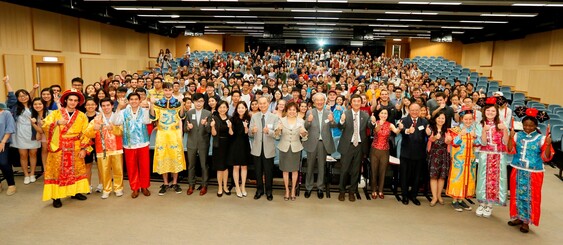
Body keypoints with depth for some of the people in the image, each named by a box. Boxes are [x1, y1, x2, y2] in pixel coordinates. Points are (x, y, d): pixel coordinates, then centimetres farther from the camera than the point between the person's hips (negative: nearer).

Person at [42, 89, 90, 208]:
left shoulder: (82, 116, 3)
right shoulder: (56, 113, 1)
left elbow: (85, 134, 1)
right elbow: (45, 126, -11)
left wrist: (84, 149, -5)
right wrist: (57, 122, -28)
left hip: (75, 149, 2)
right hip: (58, 149, -2)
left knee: (76, 170, 10)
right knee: (57, 171, 1)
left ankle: (75, 192, 23)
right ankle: (56, 197, 6)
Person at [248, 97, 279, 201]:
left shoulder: (274, 117, -3)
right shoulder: (254, 116, 3)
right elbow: (249, 134, 0)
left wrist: (268, 131, -31)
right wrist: (252, 131, -23)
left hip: (268, 149, -2)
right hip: (257, 148, 2)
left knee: (268, 171, 8)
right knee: (258, 171, 13)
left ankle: (268, 191, 24)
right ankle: (259, 190, 29)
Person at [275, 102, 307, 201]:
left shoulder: (301, 121, 0)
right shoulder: (282, 120, -2)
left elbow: (303, 136, 3)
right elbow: (277, 136, -6)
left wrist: (304, 132, -20)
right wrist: (278, 129, -27)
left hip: (296, 148, 0)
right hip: (284, 148, 0)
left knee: (295, 170, 8)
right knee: (285, 170, 7)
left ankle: (293, 190, 21)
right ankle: (287, 190, 20)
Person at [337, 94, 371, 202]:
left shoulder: (365, 115, 3)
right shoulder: (346, 114, -4)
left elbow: (369, 126, -12)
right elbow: (340, 127, -18)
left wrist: (372, 122, -34)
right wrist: (342, 121, -39)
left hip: (360, 145, 3)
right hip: (347, 145, -2)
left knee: (356, 170, 11)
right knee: (344, 170, 5)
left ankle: (352, 192, 24)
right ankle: (342, 191, 20)